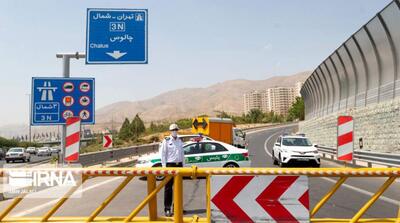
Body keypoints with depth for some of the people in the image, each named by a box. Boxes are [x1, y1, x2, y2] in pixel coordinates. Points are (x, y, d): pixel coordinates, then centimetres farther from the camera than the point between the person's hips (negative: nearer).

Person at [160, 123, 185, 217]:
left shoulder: (180, 141, 12)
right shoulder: (166, 141, -3)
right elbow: (163, 154, -4)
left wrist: (183, 165, 11)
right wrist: (164, 166, -10)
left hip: (179, 165, 5)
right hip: (170, 165, -5)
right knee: (168, 187, -3)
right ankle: (167, 209, 1)